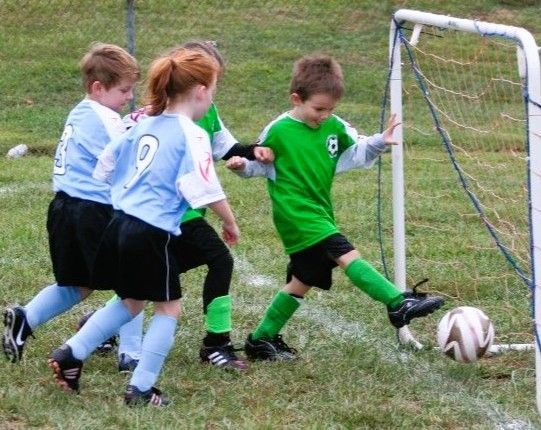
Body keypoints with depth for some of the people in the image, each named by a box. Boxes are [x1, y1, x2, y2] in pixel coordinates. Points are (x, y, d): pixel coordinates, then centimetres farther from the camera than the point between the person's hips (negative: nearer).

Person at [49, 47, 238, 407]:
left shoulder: (142, 126, 12)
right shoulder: (192, 137, -10)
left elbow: (105, 167, 21)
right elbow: (207, 190, -15)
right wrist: (230, 223, 2)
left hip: (121, 224, 8)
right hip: (154, 233, -8)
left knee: (131, 302, 24)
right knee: (169, 307, 8)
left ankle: (71, 354, 16)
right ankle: (141, 389, 6)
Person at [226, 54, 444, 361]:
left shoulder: (336, 128, 5)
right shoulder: (278, 132, -9)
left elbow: (357, 152, 11)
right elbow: (260, 163, 2)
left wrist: (379, 142, -7)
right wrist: (243, 165, -18)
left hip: (320, 214, 8)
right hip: (297, 214, -8)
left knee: (302, 282, 14)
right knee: (347, 255, -22)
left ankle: (262, 339, 25)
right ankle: (399, 304, -29)